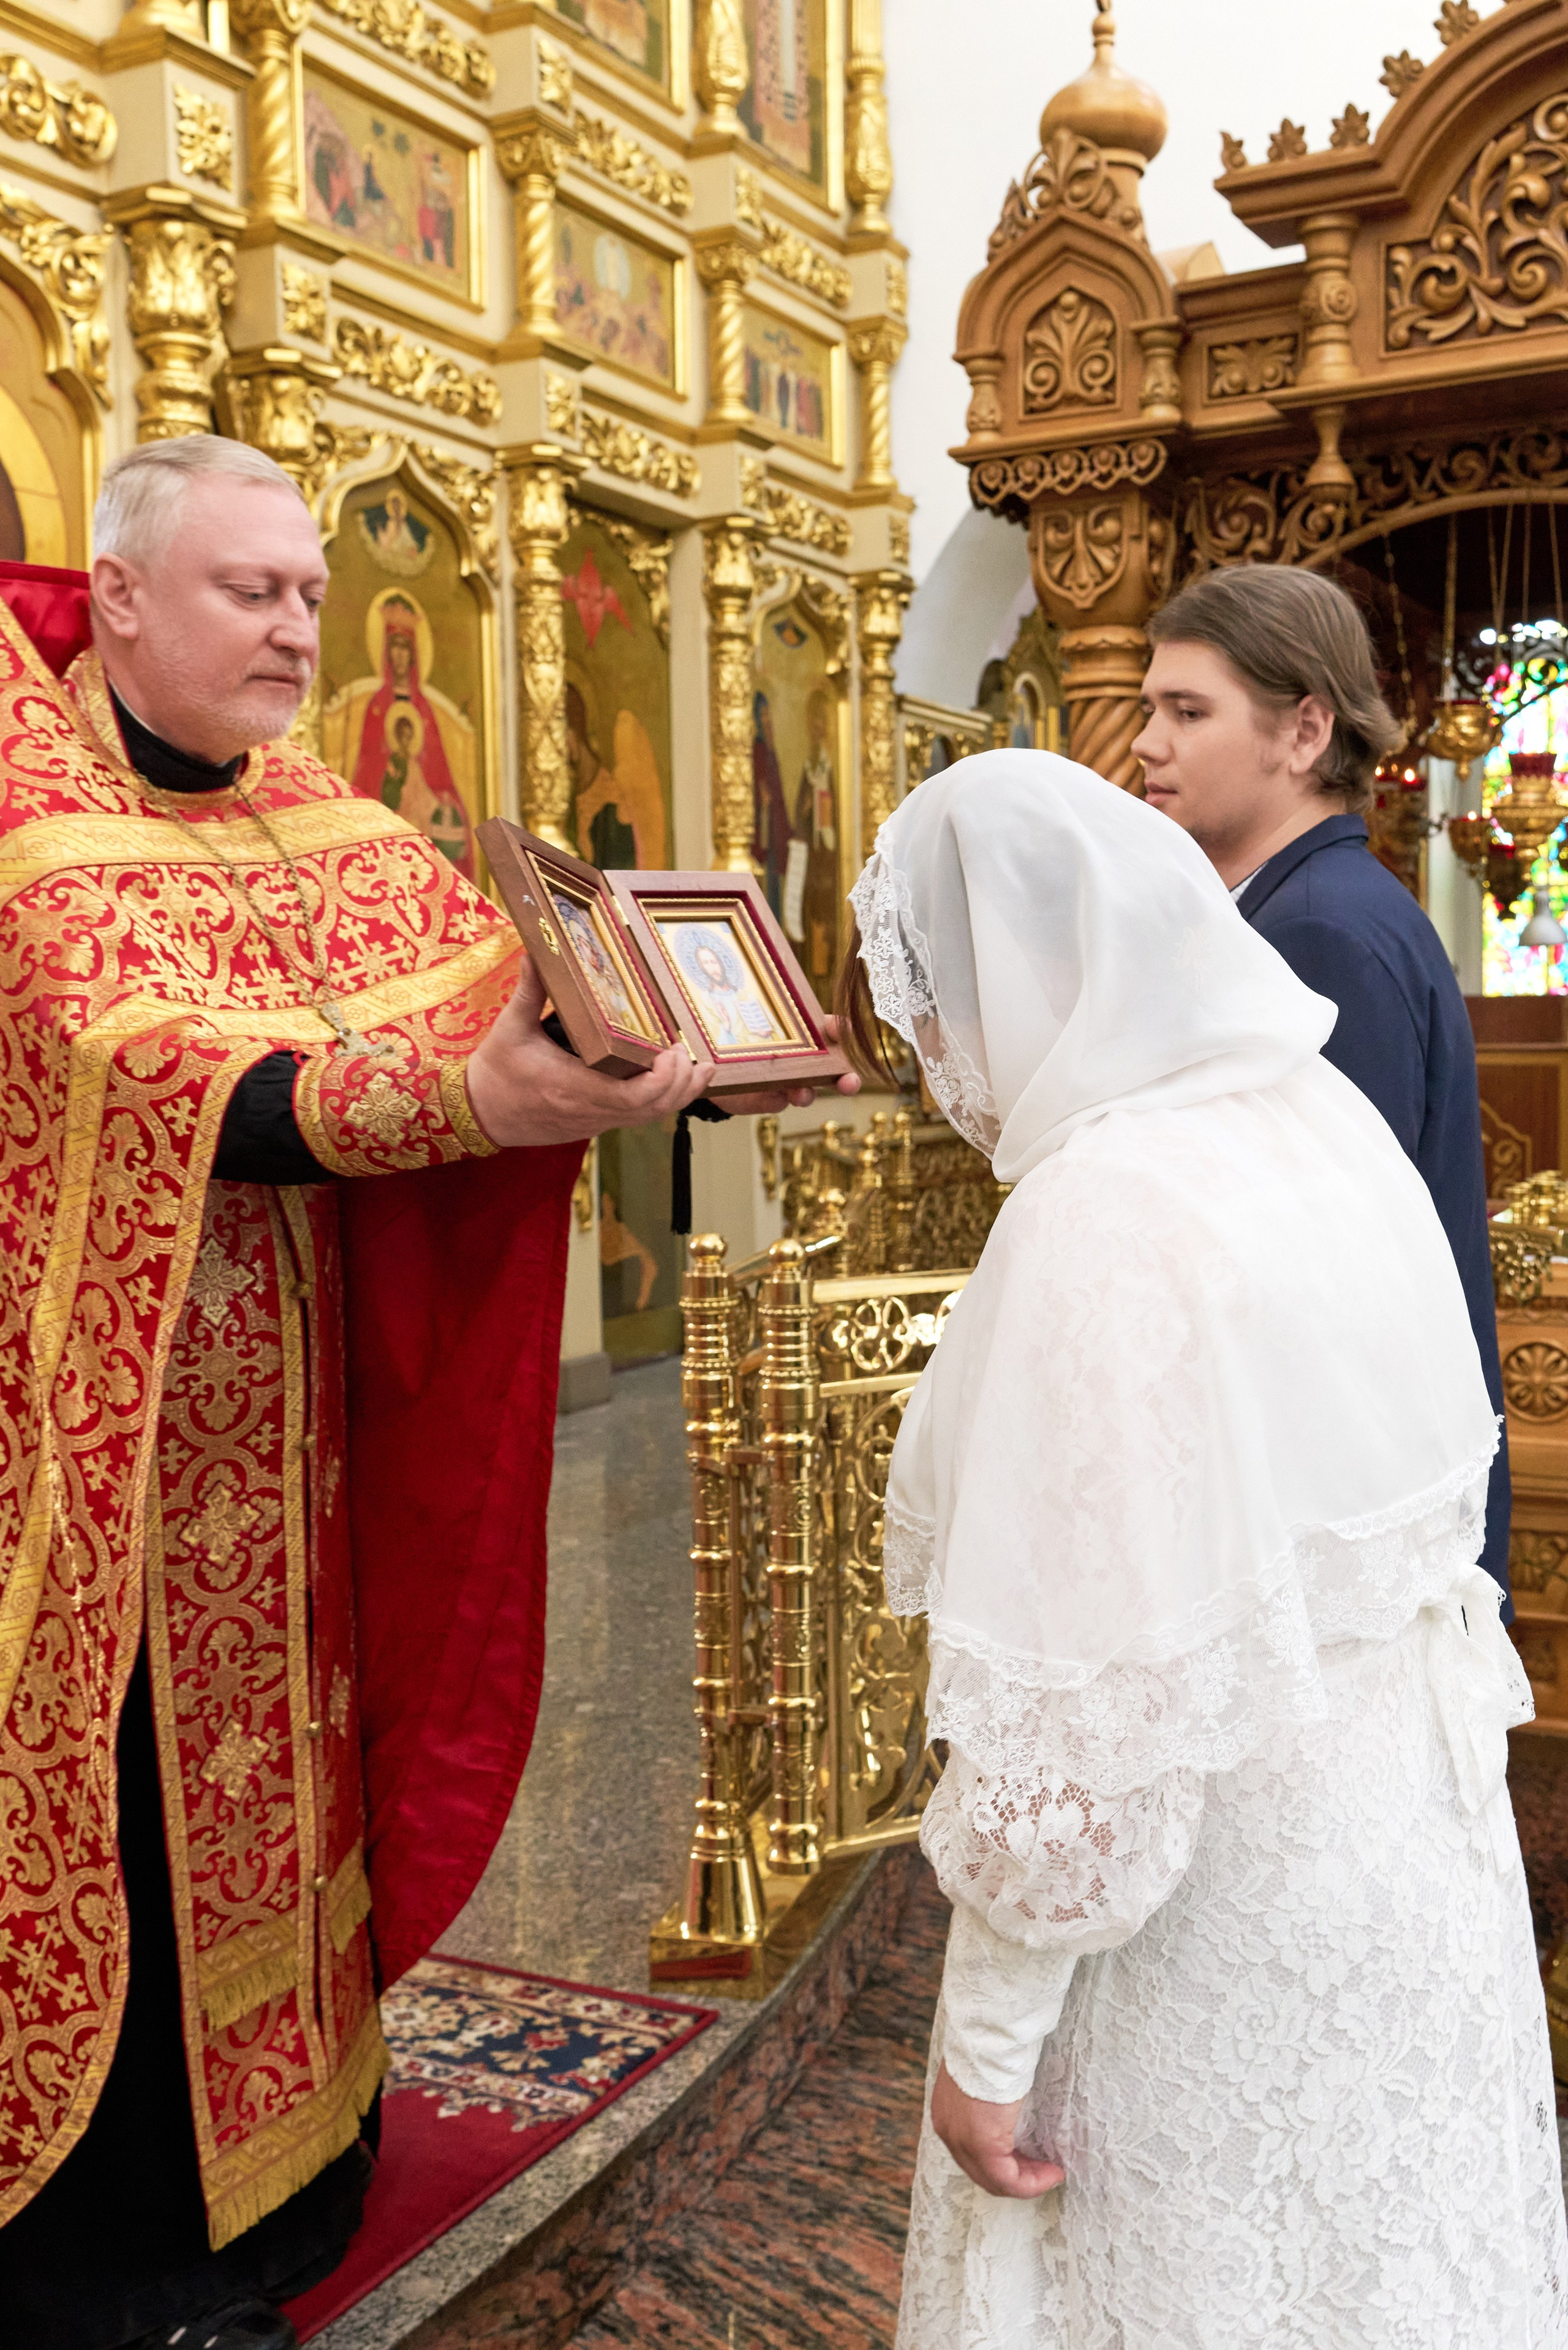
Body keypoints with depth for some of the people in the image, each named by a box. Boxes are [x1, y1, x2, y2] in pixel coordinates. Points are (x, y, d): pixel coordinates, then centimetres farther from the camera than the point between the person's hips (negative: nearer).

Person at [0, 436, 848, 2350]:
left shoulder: (332, 832, 8)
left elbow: (518, 990, -2)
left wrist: (683, 1060, -23)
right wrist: (460, 1102, -39)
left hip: (270, 1456, 5)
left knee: (246, 1798, 13)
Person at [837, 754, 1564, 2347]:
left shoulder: (1100, 1225, -27)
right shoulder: (1318, 1121, 0)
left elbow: (1077, 1717, -26)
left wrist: (984, 2048, -14)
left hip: (1220, 1928, -8)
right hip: (1416, 1846, 8)